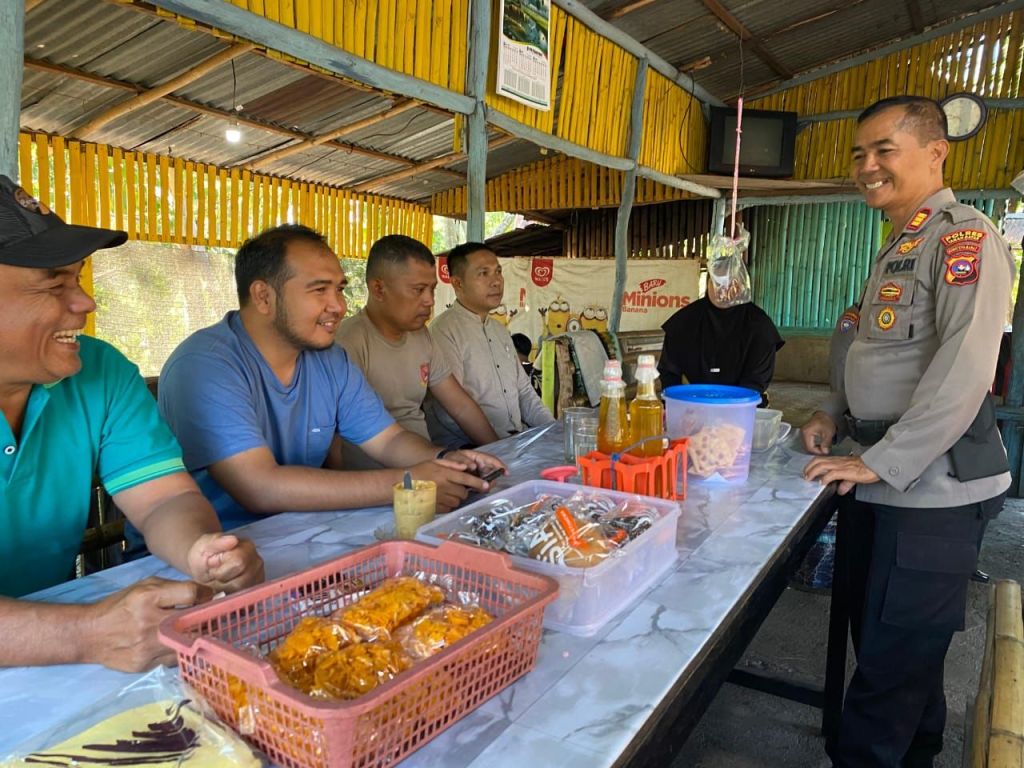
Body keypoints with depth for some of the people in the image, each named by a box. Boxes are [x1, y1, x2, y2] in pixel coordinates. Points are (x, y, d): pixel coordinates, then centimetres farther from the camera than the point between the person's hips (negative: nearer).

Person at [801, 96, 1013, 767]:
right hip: (882, 482, 9)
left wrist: (882, 462, -21)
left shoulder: (963, 237, -12)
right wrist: (837, 414, 10)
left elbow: (965, 367, -23)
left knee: (894, 655, 2)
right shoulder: (898, 248, 17)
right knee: (878, 636, 19)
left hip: (932, 486, -9)